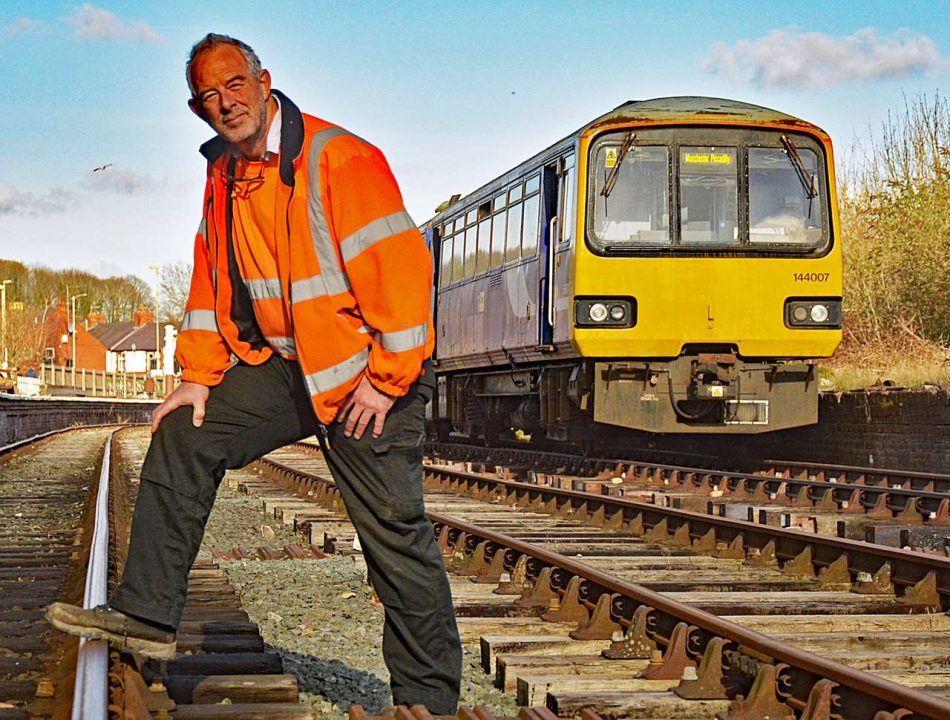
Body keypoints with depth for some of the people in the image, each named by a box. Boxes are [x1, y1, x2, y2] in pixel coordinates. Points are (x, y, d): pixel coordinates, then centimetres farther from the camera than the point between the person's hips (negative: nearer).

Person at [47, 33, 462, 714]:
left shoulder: (340, 158, -18)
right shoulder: (224, 176, 8)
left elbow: (401, 266, -22)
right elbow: (212, 282, 17)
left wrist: (386, 380, -20)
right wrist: (198, 377, 10)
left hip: (367, 374, -8)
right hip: (282, 367, 8)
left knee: (394, 531, -6)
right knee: (183, 437, 6)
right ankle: (147, 615, 13)